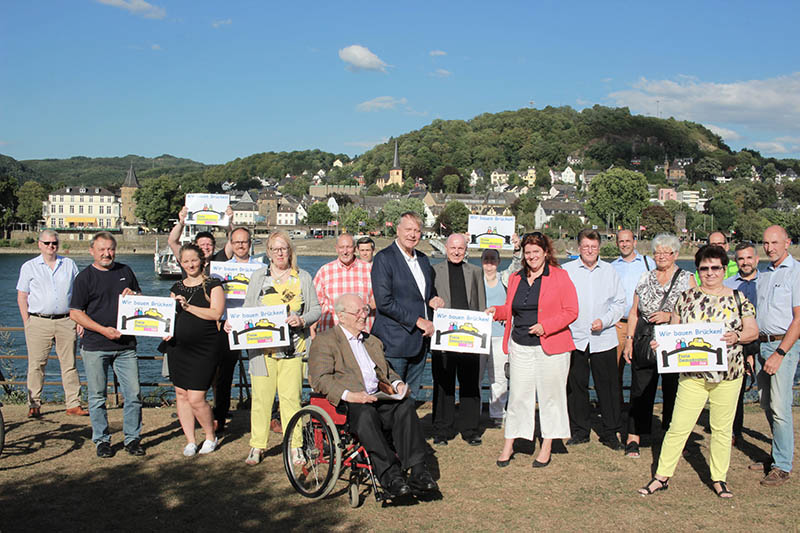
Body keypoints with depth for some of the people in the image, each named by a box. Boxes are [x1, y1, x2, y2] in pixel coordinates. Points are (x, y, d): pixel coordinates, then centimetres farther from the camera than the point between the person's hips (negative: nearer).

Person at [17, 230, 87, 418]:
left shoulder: (69, 264, 12)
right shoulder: (29, 267, 8)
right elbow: (22, 297, 6)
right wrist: (27, 323, -3)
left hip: (66, 321, 1)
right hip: (39, 322, -1)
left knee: (69, 364, 2)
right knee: (36, 365, 0)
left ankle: (73, 404, 7)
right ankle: (34, 405, 9)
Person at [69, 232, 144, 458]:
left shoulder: (125, 271, 12)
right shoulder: (84, 277, 1)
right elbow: (75, 313, -3)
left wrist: (133, 296, -2)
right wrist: (103, 329, -14)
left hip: (126, 345, 3)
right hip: (95, 347, -3)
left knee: (133, 394, 1)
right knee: (97, 397, 5)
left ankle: (133, 438, 14)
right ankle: (102, 440, 18)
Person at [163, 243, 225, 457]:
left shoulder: (212, 285, -2)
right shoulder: (177, 288, 15)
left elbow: (216, 313, -14)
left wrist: (188, 306, -18)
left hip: (204, 348, -6)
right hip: (178, 346, 6)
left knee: (196, 398, -8)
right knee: (181, 394, 6)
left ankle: (211, 437, 14)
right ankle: (190, 441, 18)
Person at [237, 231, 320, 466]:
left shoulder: (303, 278, 11)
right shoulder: (258, 277, 13)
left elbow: (316, 309, 9)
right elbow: (247, 309, 11)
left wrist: (302, 320, -11)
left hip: (293, 347, -1)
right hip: (262, 347, 1)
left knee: (291, 397, -2)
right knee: (261, 396, 0)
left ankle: (295, 446, 7)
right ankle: (257, 446, 10)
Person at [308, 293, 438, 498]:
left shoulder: (373, 341, 29)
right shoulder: (324, 341, 6)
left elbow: (386, 371, 31)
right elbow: (319, 379, -6)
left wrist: (397, 383, 6)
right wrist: (348, 395, -21)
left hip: (379, 399, 5)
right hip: (347, 404, -5)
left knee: (405, 405, -26)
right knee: (365, 413, -38)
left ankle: (418, 471, -30)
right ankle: (389, 475, -37)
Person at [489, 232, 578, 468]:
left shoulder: (560, 276, -2)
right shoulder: (515, 279, 12)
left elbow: (571, 312, -6)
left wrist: (545, 326, -17)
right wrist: (496, 311, 1)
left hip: (550, 347, -3)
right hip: (520, 347, 4)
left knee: (550, 395, 4)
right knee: (517, 395, 5)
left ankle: (546, 447, 16)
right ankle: (509, 445, 14)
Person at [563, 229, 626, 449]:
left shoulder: (610, 271, 7)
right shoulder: (566, 271, 4)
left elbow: (619, 303, 8)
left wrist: (604, 321, -7)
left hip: (604, 339, 0)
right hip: (574, 338, 0)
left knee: (608, 386, 2)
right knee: (576, 386, 6)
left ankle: (610, 433, 14)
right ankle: (580, 431, 19)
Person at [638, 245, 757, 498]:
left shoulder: (738, 299, 5)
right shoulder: (687, 297, 6)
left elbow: (753, 330, 4)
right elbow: (674, 329, 10)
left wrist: (737, 336, -16)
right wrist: (661, 341, -9)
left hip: (728, 374, 0)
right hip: (692, 373, 0)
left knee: (722, 428, 8)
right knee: (678, 426, -1)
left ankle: (719, 478, 23)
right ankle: (662, 476, 9)